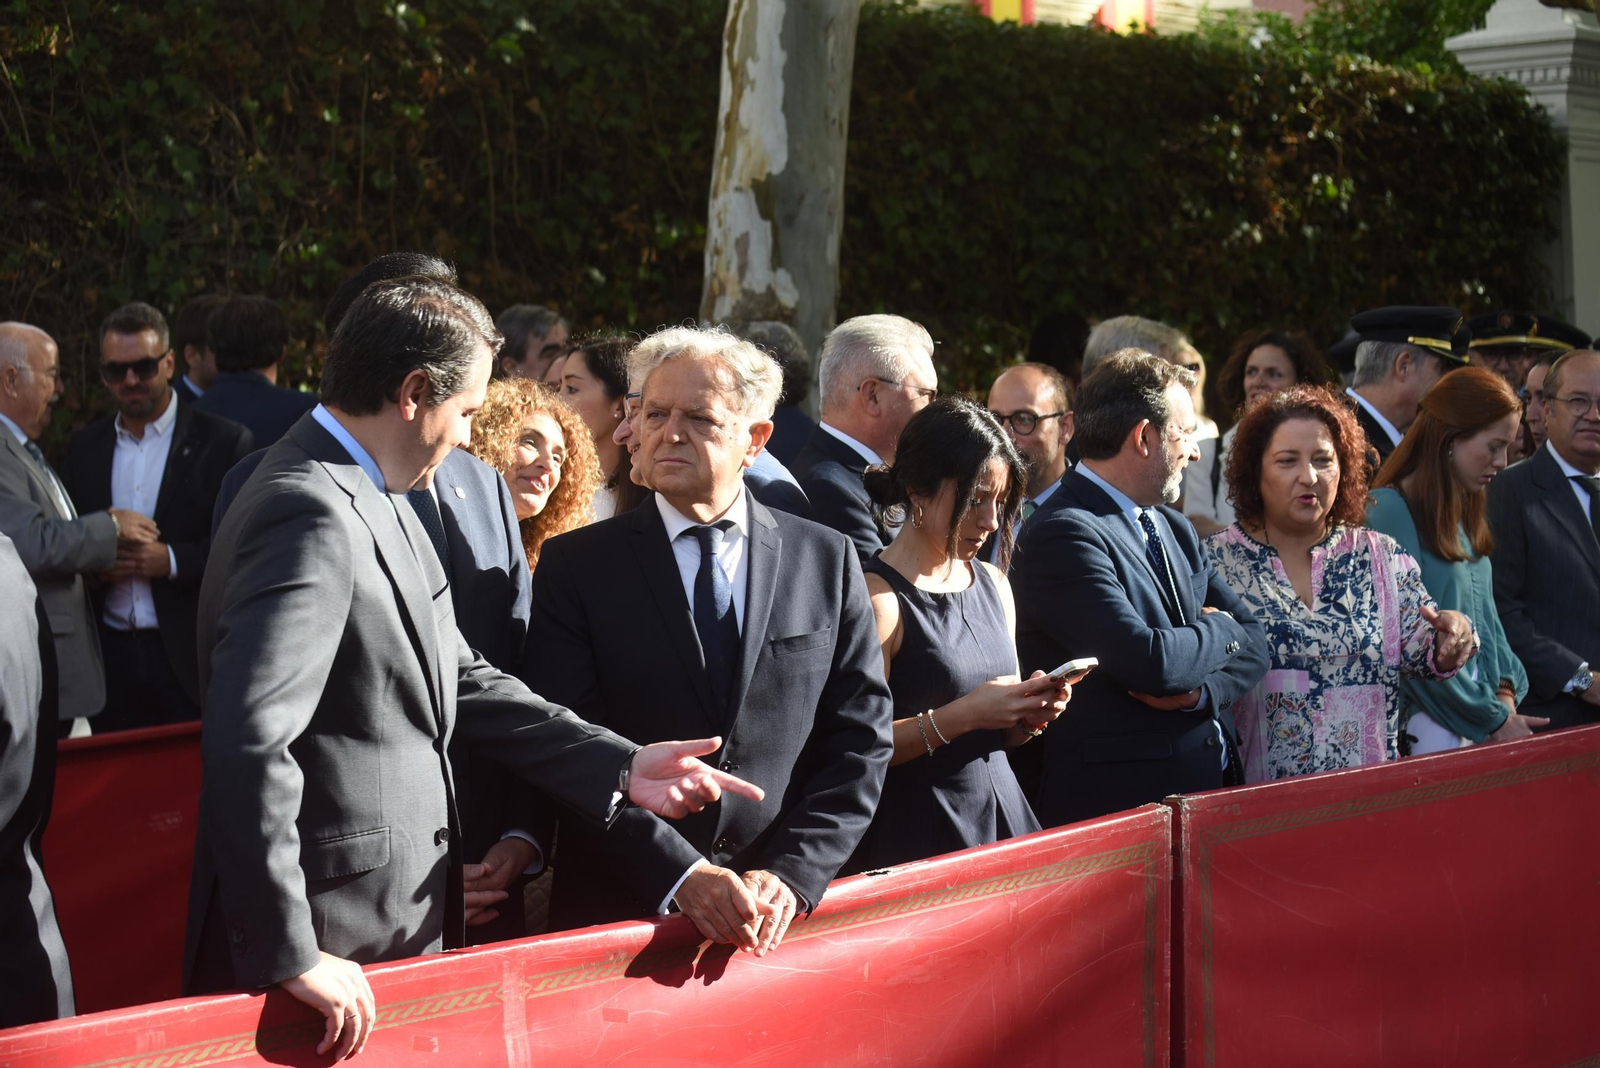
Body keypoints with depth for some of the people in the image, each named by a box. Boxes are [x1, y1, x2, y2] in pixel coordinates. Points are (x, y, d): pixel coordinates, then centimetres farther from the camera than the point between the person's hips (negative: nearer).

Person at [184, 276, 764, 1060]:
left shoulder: (374, 503, 9)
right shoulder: (311, 517, -21)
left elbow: (456, 680, 12)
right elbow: (246, 744, -28)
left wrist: (620, 768, 6)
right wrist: (290, 953, -24)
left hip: (400, 919, 9)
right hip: (336, 934, -9)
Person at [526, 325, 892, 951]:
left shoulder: (828, 560, 3)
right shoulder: (574, 565, -2)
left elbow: (860, 740, 1)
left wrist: (792, 875, -12)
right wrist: (682, 875, -19)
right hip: (618, 915, -1)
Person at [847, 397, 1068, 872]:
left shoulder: (993, 585, 11)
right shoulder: (878, 597, -13)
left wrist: (1031, 715, 0)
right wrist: (961, 715, -22)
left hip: (1000, 815, 7)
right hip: (915, 836, -7)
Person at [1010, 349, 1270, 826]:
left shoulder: (1173, 527, 12)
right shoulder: (1063, 534, -16)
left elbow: (1251, 642, 10)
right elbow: (1150, 661, -25)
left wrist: (1203, 689, -11)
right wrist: (1219, 632, -6)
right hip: (1112, 802, -8)